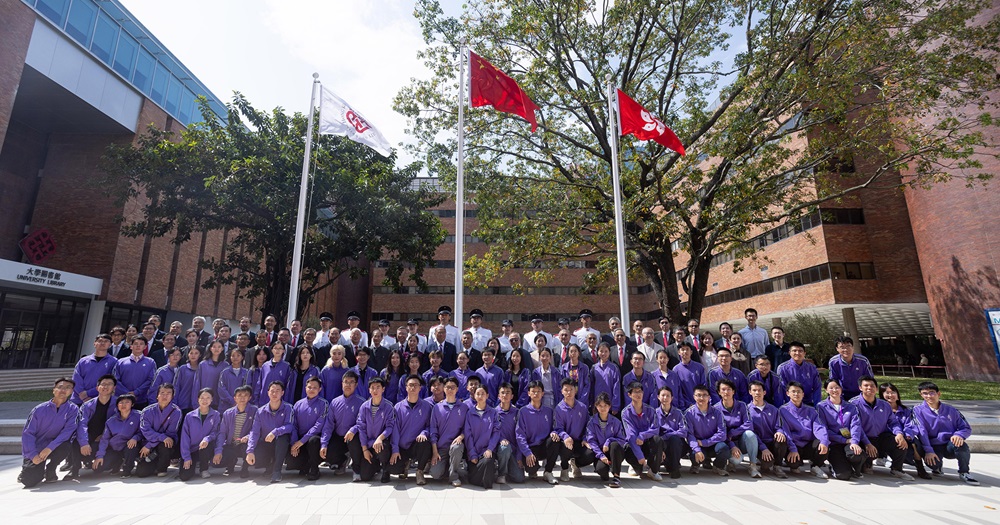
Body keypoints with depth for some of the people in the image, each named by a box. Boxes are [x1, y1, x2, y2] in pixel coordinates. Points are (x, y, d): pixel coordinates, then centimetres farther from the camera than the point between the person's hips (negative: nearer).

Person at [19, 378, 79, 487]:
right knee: (30, 480, -18)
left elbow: (68, 431, -16)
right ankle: (28, 468, 21)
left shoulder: (72, 409, -7)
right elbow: (27, 433, -8)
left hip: (54, 447, 0)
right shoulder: (40, 409, -8)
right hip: (35, 451, 0)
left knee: (67, 445, -34)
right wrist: (33, 455, -18)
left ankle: (50, 470, -3)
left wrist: (50, 448, -28)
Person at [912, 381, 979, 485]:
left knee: (960, 443, -33)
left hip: (950, 446, 2)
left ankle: (964, 473, -9)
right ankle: (937, 466, 10)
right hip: (934, 447, -2)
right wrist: (928, 451, -21)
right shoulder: (918, 410, -3)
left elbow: (967, 428, 6)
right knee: (933, 463, -30)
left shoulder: (951, 410, 6)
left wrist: (959, 435, -18)